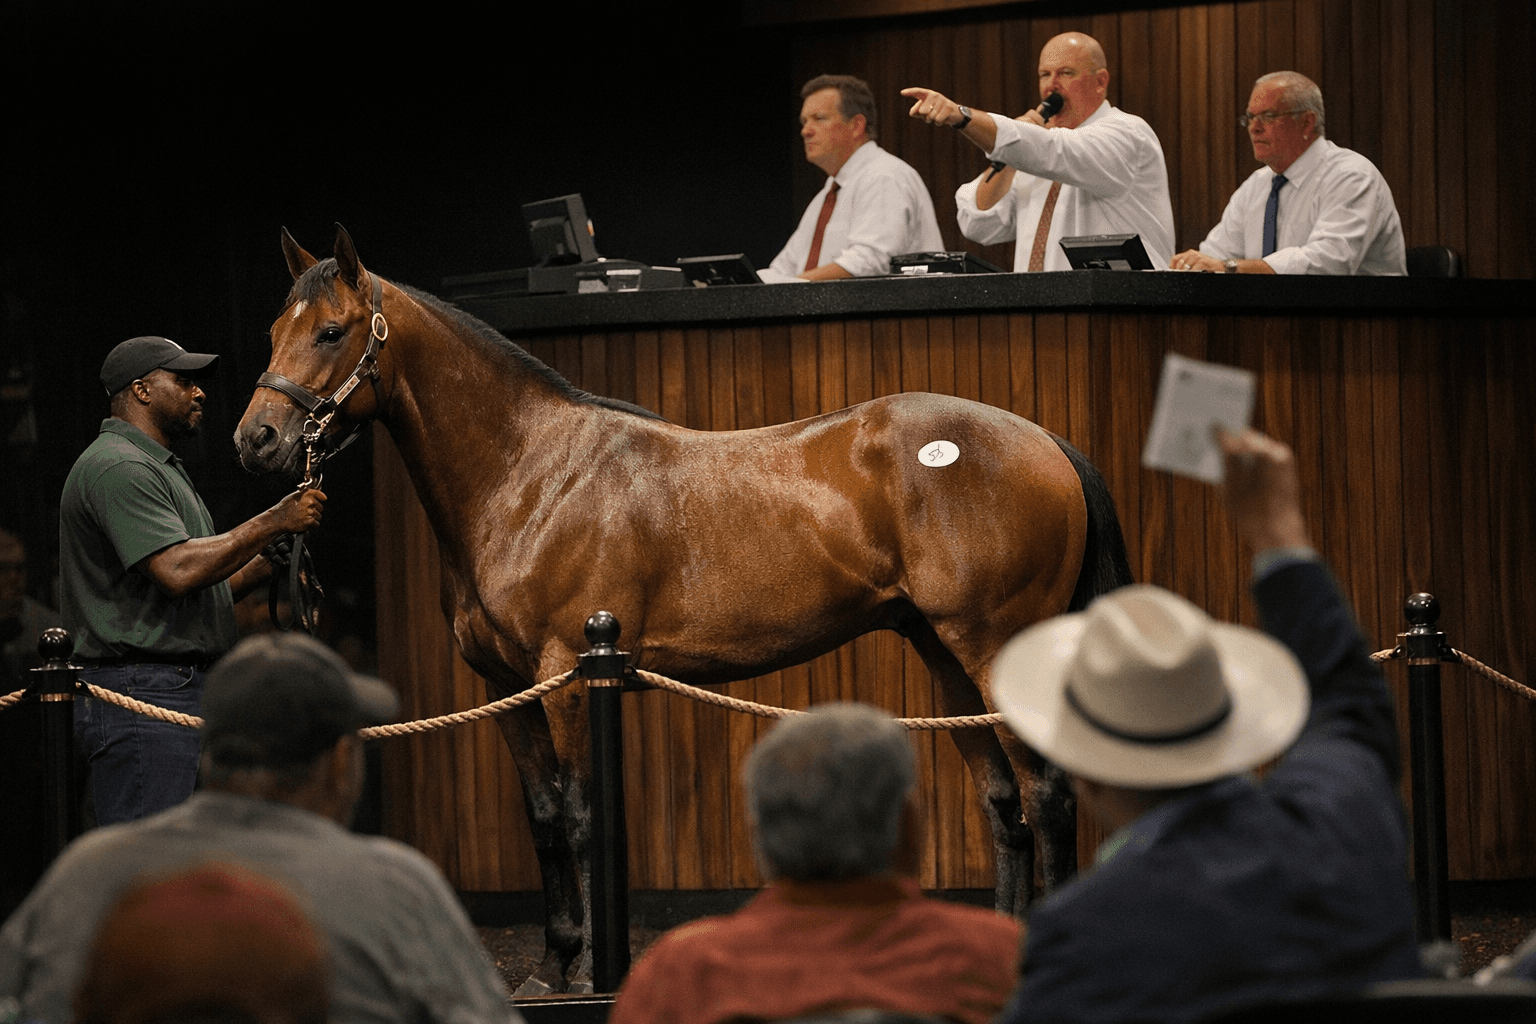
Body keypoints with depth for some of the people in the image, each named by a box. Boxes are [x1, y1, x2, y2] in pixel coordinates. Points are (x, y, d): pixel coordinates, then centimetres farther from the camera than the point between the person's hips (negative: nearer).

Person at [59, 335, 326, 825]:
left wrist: (269, 562, 8)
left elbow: (195, 584, 23)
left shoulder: (159, 467, 23)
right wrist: (272, 522, -16)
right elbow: (177, 571, -24)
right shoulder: (118, 468, -12)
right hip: (141, 695, -11)